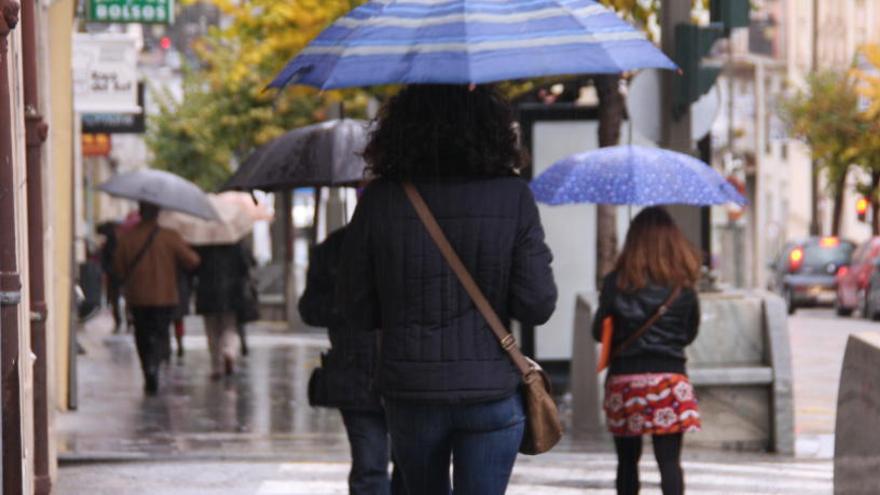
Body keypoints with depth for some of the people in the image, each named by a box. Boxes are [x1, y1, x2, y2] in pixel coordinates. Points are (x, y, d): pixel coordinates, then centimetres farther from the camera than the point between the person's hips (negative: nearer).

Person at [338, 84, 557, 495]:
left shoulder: (378, 201, -4)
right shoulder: (512, 196, -7)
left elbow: (357, 313, -1)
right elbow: (537, 305, -8)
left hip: (410, 394, 2)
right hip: (491, 392, -2)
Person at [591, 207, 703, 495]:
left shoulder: (616, 282, -3)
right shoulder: (683, 285, 0)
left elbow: (599, 332, 4)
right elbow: (690, 333, 12)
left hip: (624, 377, 0)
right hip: (669, 377, 0)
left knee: (627, 461, 12)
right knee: (669, 461, -3)